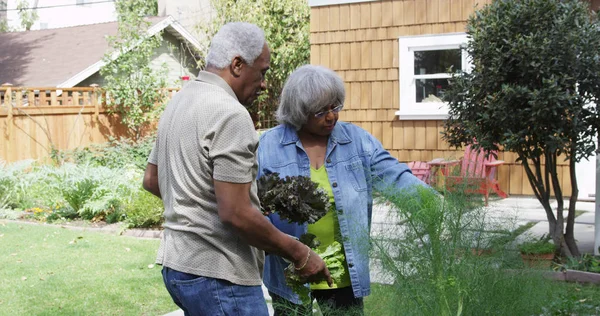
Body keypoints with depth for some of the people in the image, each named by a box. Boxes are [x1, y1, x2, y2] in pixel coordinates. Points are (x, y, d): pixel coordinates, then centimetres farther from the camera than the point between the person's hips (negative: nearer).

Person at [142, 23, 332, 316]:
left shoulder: (179, 101, 10)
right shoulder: (230, 114, -19)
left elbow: (151, 180, 20)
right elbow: (235, 213, -23)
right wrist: (300, 254, -14)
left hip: (178, 264, 10)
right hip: (217, 275, -10)